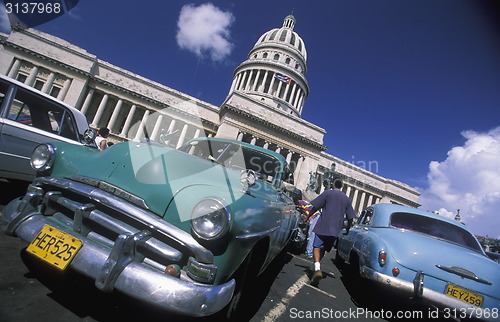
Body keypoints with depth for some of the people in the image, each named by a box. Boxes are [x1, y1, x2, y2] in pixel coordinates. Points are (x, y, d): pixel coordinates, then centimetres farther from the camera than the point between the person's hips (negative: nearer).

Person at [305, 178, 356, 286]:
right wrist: (347, 230, 24)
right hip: (335, 230, 4)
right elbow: (350, 217, 14)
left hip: (323, 226, -4)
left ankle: (317, 268, -26)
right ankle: (316, 267, 20)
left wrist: (308, 217, 7)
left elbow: (315, 207, -4)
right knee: (323, 249, 15)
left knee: (317, 247, -6)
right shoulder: (347, 199, 14)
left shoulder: (327, 193, 1)